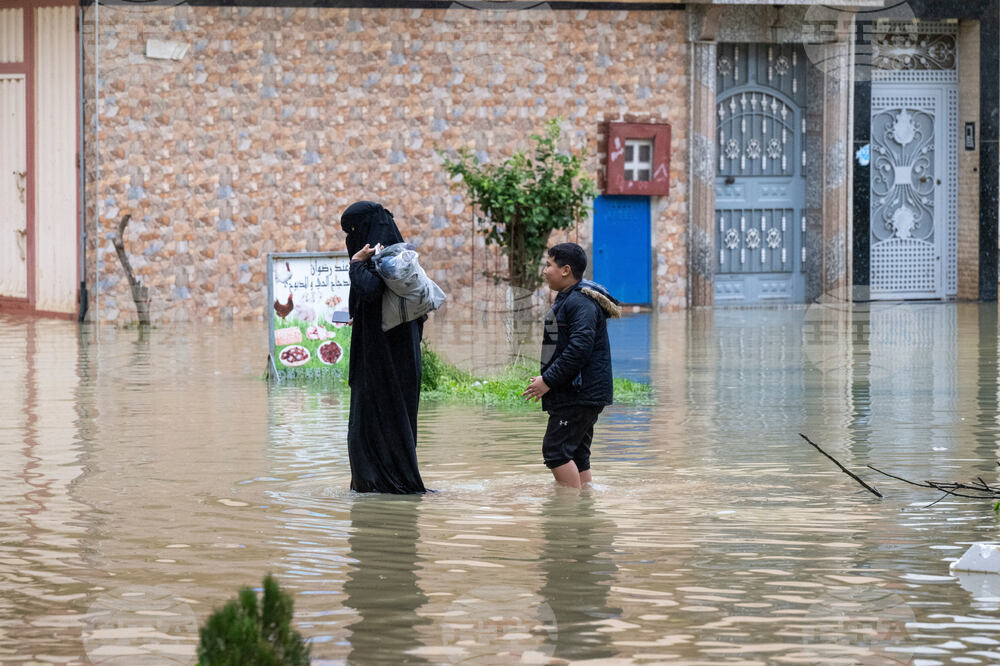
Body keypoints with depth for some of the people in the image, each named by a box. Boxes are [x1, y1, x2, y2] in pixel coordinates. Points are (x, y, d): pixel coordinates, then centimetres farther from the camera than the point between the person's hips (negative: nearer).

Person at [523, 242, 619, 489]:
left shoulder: (581, 302, -15)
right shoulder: (568, 299, 19)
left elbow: (580, 348, -25)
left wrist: (548, 380, -20)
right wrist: (547, 379, 18)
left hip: (580, 394, -11)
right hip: (576, 395, 11)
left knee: (555, 451, -12)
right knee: (576, 454, 11)